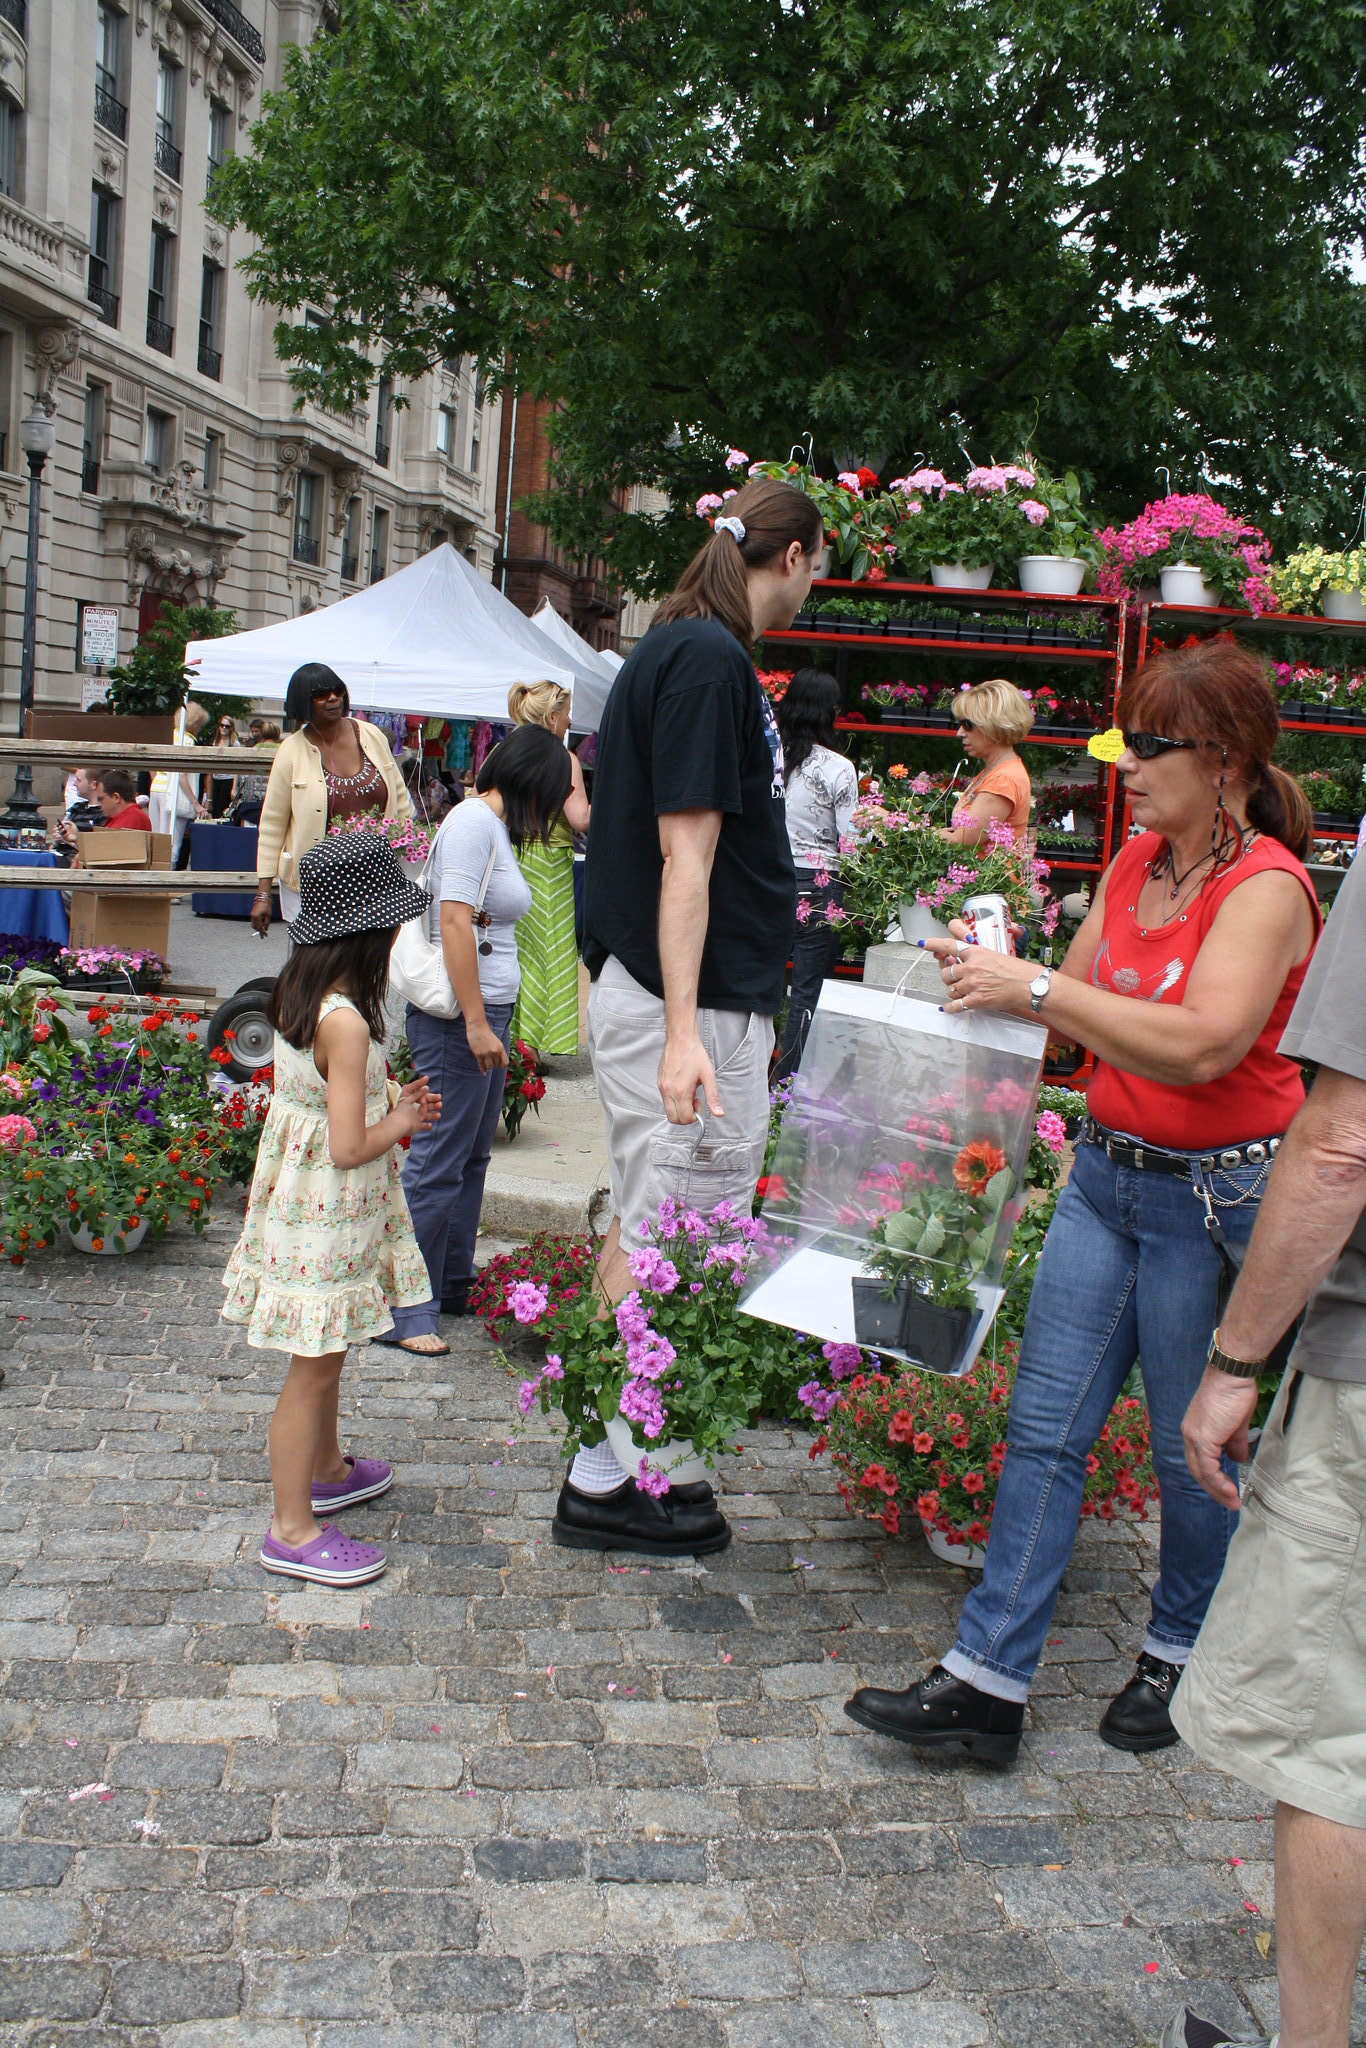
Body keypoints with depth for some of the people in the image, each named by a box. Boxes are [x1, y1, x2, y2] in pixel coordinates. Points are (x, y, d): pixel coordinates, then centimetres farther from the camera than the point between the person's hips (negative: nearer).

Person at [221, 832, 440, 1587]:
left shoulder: (297, 996, 3)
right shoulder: (346, 1021, -26)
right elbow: (348, 1147, -27)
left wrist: (390, 1101, 8)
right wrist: (400, 1123, -9)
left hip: (301, 1196, 10)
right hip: (331, 1211, -10)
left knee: (323, 1355, 25)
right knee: (314, 1367, 1)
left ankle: (326, 1469, 44)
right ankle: (293, 1529, 12)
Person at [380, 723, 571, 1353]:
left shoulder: (496, 827, 17)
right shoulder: (473, 821, -13)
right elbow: (455, 923, -21)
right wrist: (476, 1023, -23)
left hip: (486, 1014, 10)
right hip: (457, 1016, -10)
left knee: (471, 1158, 17)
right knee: (437, 1164, -5)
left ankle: (453, 1287, 28)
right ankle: (404, 1312, 1)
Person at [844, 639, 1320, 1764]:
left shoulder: (1265, 886, -16)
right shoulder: (1133, 867, 8)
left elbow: (1198, 1044, -28)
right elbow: (1081, 1012, 15)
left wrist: (1036, 988, -26)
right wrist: (992, 974, -4)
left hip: (1217, 1196, -7)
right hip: (1108, 1170, 7)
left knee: (1194, 1448, 9)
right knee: (1045, 1426, 5)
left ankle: (1181, 1653, 33)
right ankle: (987, 1679, 11)